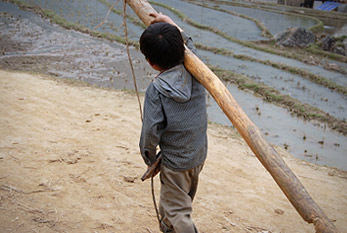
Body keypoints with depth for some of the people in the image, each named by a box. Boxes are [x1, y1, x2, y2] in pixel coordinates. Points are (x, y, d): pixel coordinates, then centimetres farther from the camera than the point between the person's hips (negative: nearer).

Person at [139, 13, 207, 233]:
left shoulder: (156, 89, -23)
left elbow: (151, 131, -19)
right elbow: (189, 44, 13)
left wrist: (150, 159, -2)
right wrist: (170, 23, 20)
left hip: (175, 162, -7)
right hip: (199, 156, 7)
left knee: (178, 211, 7)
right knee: (183, 200, 27)